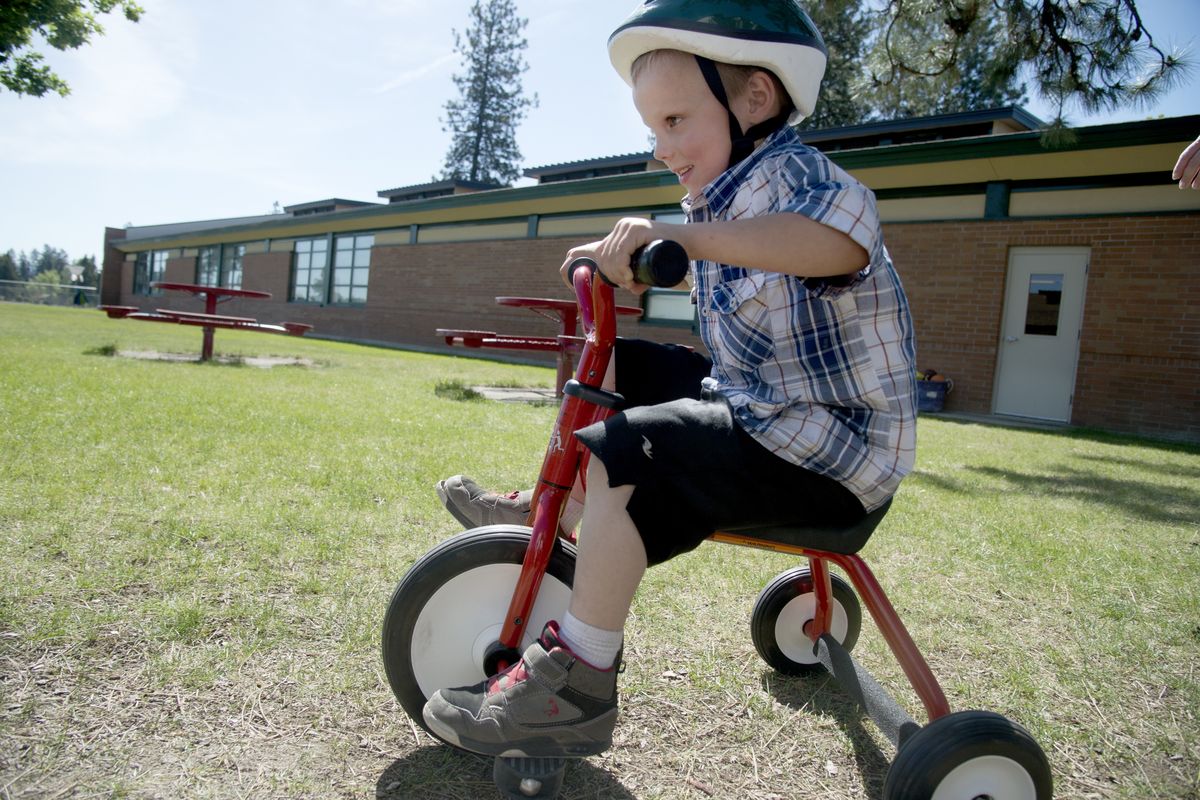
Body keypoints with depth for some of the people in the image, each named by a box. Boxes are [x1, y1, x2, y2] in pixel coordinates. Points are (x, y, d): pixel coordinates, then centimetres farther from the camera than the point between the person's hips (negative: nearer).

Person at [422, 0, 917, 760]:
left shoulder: (789, 172, -16)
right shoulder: (732, 191, 14)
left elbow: (844, 237, -41)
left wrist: (682, 234, -48)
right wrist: (620, 254, 22)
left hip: (824, 447, -10)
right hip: (759, 404, 10)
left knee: (618, 459, -28)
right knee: (617, 369, 14)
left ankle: (577, 683, -18)